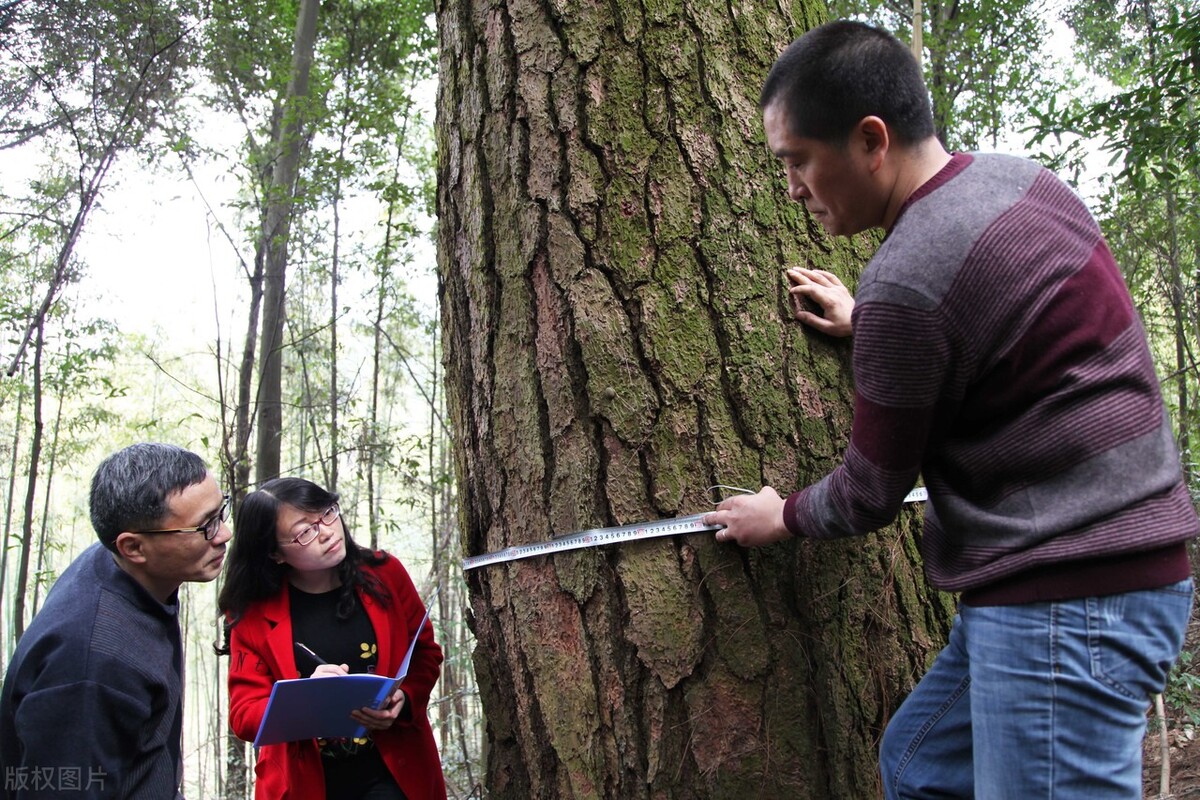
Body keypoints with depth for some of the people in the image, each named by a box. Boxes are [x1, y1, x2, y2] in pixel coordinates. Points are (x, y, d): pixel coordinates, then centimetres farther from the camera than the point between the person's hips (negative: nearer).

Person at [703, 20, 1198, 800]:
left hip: (1070, 597, -10)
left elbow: (871, 495, -10)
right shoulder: (1016, 177, 4)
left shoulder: (908, 283, -23)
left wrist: (784, 516, 10)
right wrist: (869, 324, 26)